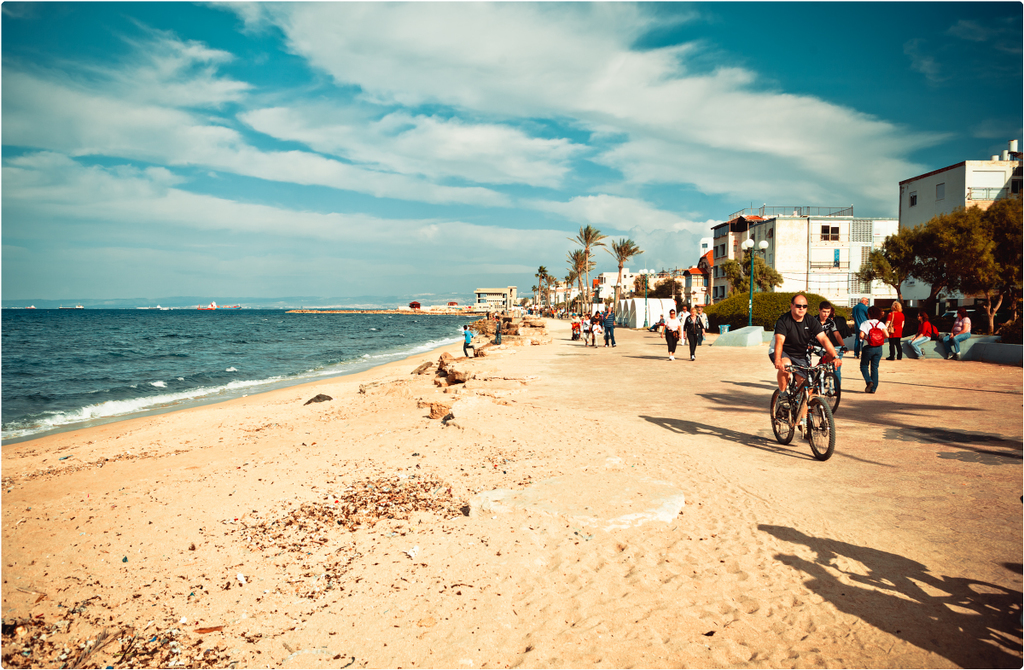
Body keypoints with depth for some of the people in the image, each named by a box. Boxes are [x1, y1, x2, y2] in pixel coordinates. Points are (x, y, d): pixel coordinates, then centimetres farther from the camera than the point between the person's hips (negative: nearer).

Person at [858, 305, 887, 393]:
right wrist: (880, 338, 8)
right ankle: (873, 388, 9)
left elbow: (861, 336, -18)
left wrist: (865, 338, 4)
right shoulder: (881, 324, 3)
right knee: (875, 367, 10)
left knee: (864, 365, 11)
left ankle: (869, 381, -12)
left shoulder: (865, 324, -6)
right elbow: (886, 335, -11)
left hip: (868, 347, -3)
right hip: (878, 348, 4)